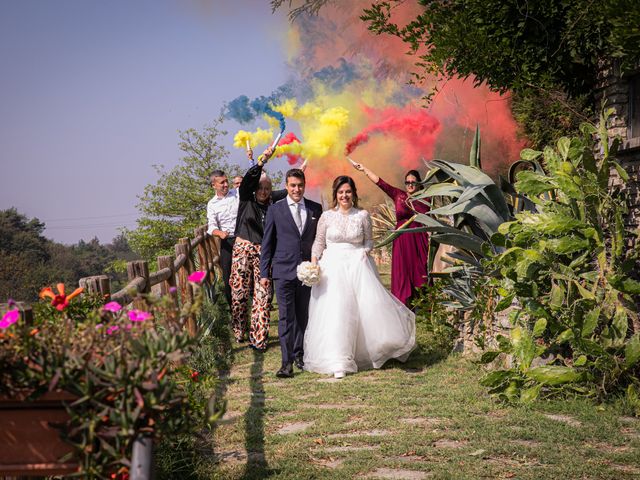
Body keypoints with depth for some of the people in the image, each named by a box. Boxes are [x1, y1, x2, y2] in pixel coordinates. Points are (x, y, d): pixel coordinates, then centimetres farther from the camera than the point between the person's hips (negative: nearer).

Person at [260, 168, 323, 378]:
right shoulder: (275, 210, 2)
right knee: (286, 316, -5)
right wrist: (264, 273, 2)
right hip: (284, 271, -2)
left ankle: (299, 353, 23)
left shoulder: (316, 209, 7)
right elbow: (267, 243, 4)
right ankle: (287, 361, -5)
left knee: (303, 315, 10)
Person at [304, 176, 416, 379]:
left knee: (370, 305, -6)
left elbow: (369, 240, 11)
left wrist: (364, 251, -9)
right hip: (333, 268, 0)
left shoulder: (363, 215, 3)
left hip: (358, 265, 0)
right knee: (335, 312, -6)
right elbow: (319, 242, 8)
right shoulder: (327, 216, 2)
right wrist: (314, 261, -5)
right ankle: (338, 363, -2)